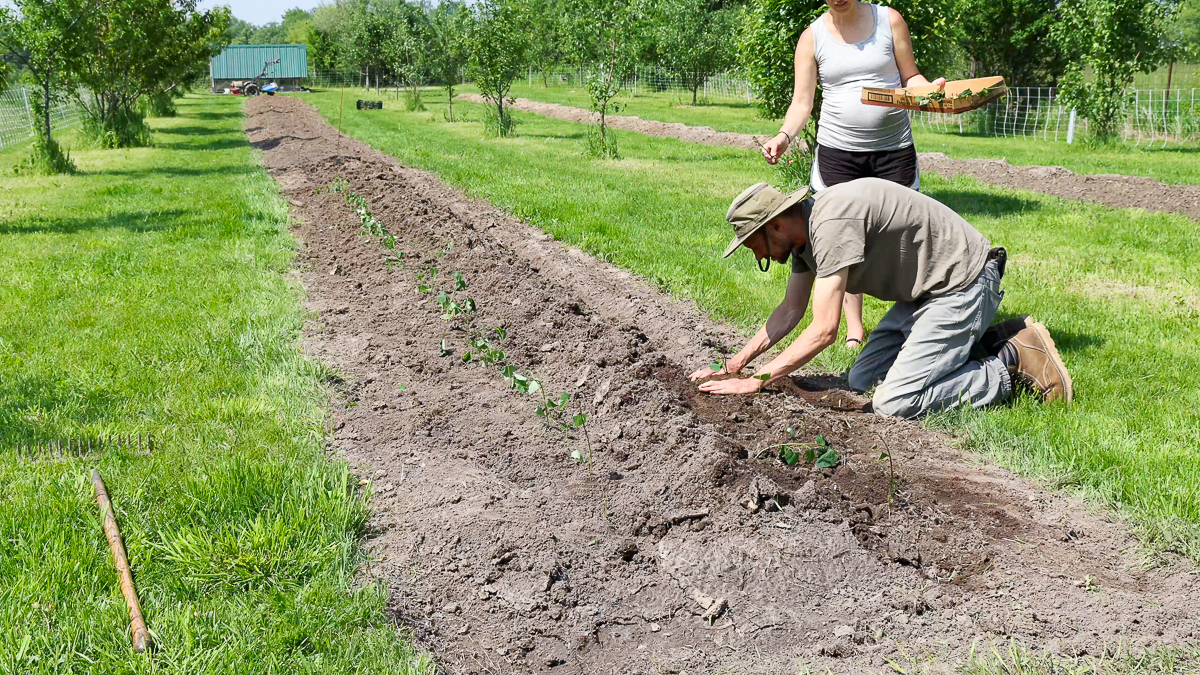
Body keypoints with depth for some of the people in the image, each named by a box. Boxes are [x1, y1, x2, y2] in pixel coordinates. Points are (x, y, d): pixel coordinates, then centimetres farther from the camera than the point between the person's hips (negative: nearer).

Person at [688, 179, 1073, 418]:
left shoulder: (832, 223, -26)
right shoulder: (804, 227, 5)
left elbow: (824, 330, -28)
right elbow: (790, 312, 16)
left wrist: (756, 381, -22)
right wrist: (736, 363, 8)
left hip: (964, 284, -10)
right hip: (928, 289, 10)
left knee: (893, 404, -16)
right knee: (861, 381, 11)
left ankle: (1014, 364, -4)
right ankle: (985, 345, 14)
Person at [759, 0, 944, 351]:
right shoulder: (812, 37, 3)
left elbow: (909, 77, 8)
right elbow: (802, 102, 0)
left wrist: (931, 88, -14)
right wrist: (784, 136, -19)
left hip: (894, 150, 0)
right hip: (837, 152, 0)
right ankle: (854, 327, 13)